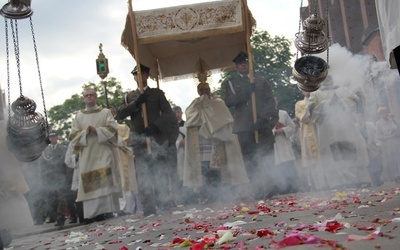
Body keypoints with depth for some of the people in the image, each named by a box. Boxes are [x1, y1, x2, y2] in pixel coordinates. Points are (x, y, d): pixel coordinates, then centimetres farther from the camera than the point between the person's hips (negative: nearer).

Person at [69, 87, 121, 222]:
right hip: (87, 155, 2)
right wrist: (85, 132, -11)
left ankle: (107, 211, -10)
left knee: (105, 180, -11)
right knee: (89, 183, -5)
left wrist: (96, 130, -13)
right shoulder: (78, 116, 15)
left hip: (103, 152, -2)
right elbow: (73, 135, 8)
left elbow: (112, 128, -2)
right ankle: (92, 213, -4)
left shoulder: (106, 112, 10)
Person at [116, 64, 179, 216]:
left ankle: (166, 205, 6)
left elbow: (168, 113, 3)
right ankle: (149, 209, 0)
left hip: (157, 138, -1)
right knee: (143, 176, -2)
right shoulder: (130, 96, 18)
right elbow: (120, 114, 4)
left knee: (161, 174, -1)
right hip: (139, 140, 2)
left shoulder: (157, 93, 13)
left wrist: (156, 125, -12)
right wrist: (136, 103, -8)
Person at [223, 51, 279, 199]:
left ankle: (269, 187, 0)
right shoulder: (231, 83, 15)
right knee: (250, 161, -4)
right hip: (244, 127, -1)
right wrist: (245, 92, -12)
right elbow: (228, 102, -1)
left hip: (263, 125, 1)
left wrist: (266, 117, -8)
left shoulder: (261, 81, 18)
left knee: (267, 158, -5)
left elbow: (270, 100, 8)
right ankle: (257, 190, -2)